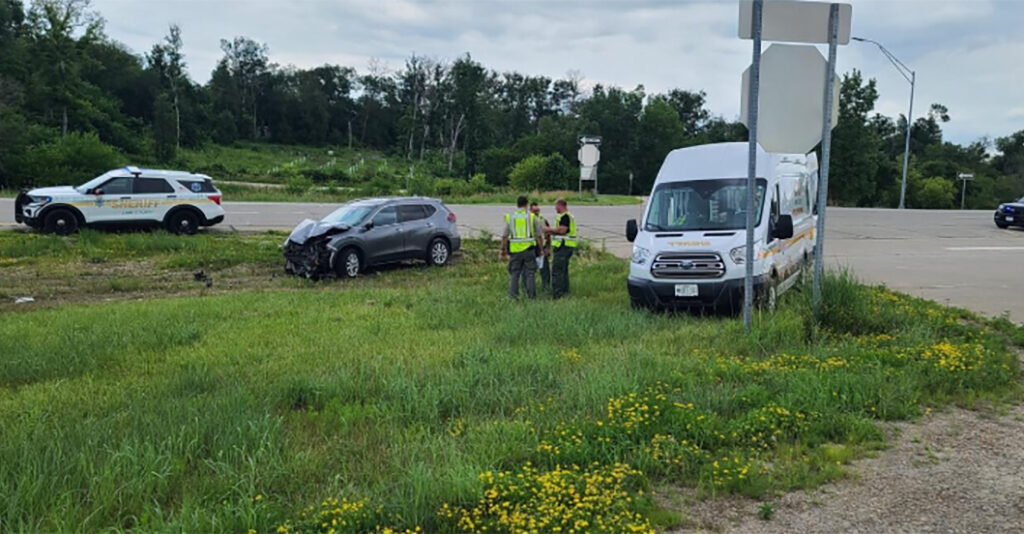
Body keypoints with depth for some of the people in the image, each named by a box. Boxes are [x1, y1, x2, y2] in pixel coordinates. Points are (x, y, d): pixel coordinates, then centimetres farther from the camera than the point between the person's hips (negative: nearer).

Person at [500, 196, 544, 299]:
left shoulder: (510, 217, 4)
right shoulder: (532, 217, 1)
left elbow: (504, 236, 3)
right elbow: (539, 235, 3)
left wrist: (503, 250, 9)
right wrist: (541, 249, 11)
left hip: (515, 249, 1)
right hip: (529, 249, -1)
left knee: (514, 273, 8)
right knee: (530, 273, 5)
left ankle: (513, 294, 7)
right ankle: (531, 295, 5)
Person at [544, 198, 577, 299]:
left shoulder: (564, 216, -15)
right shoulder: (569, 216, 18)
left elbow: (562, 230, -24)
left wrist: (549, 229, -11)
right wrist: (551, 232, 15)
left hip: (563, 246, -11)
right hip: (567, 246, 11)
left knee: (557, 270, -9)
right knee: (564, 269, 18)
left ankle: (557, 293, -9)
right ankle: (565, 291, 24)